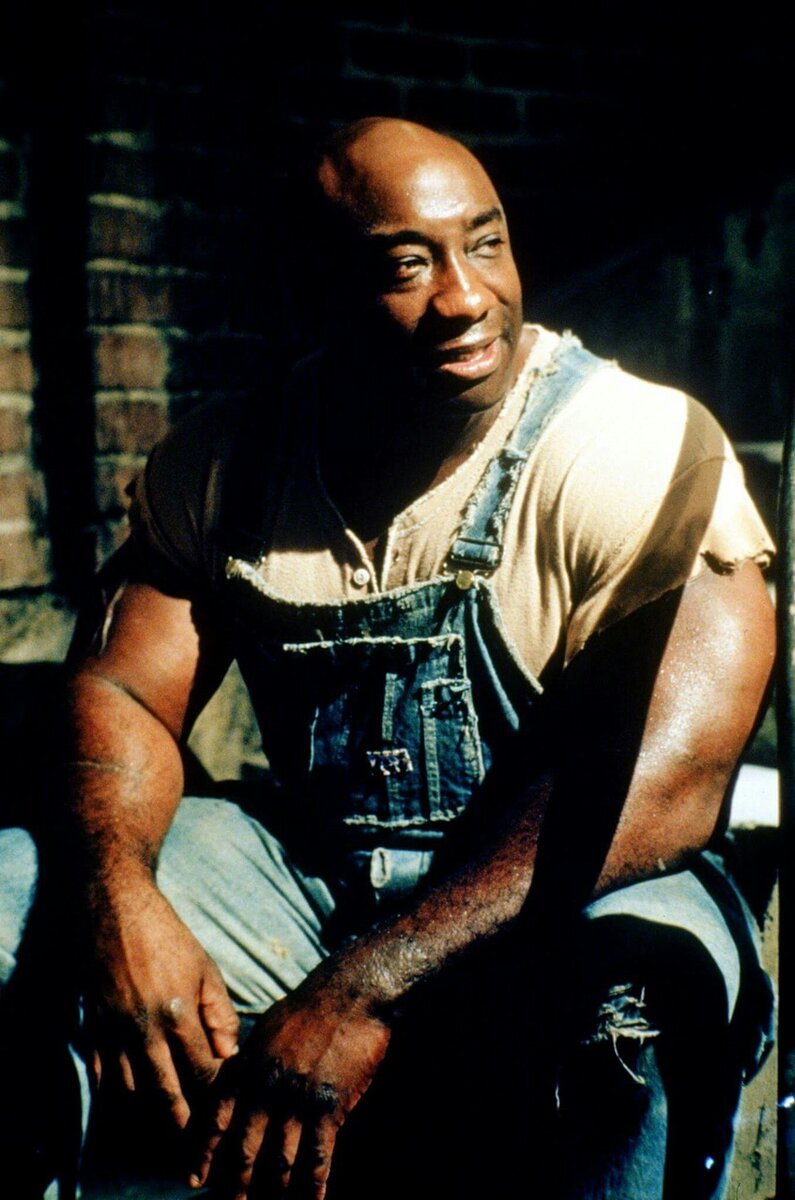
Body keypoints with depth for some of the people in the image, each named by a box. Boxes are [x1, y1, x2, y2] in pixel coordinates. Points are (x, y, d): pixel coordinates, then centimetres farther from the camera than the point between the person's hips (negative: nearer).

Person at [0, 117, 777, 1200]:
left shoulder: (643, 454, -14)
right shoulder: (222, 461, 3)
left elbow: (665, 783, -24)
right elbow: (123, 693, 1)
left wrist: (369, 989, -32)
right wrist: (121, 893, -23)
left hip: (555, 902, -3)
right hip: (306, 862, 4)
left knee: (617, 983, -38)